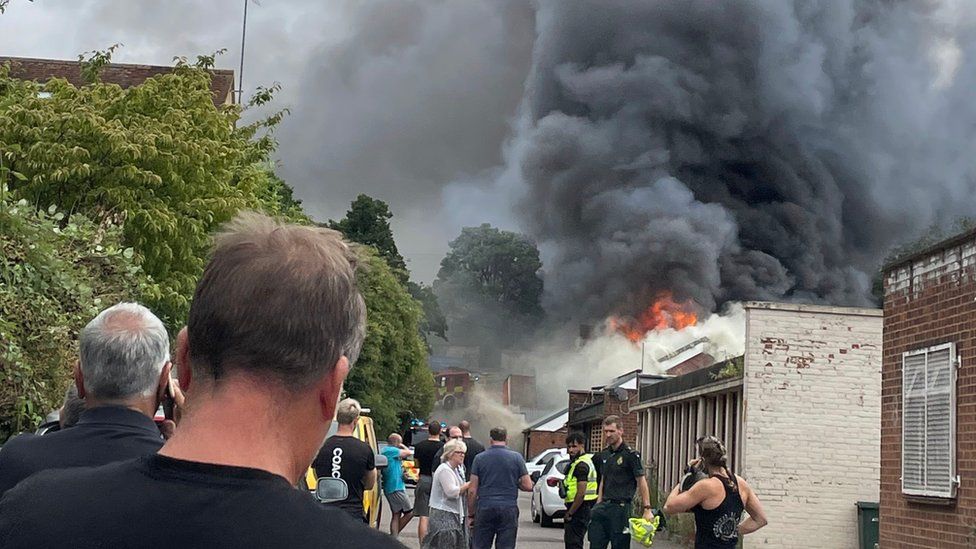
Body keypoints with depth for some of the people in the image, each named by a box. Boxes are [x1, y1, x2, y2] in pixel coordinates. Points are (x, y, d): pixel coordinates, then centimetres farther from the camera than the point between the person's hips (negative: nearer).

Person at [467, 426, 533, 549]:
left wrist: (470, 513, 9)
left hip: (485, 508, 0)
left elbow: (472, 491, 0)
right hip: (509, 509, 0)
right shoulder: (516, 457, 0)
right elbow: (528, 486, -1)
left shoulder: (480, 458, 2)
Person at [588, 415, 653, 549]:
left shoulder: (630, 455, -7)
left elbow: (641, 481, -9)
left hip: (621, 507, -7)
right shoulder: (605, 454, 14)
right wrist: (598, 504, 16)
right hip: (604, 507, 7)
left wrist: (647, 509, -14)